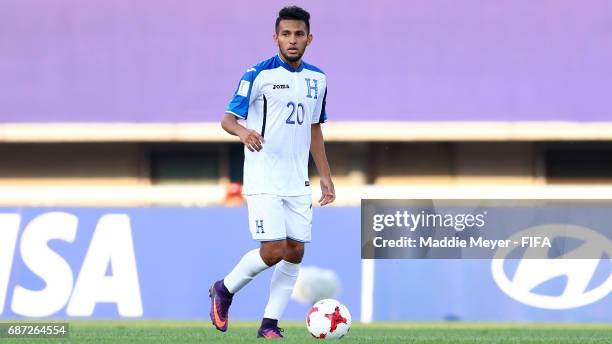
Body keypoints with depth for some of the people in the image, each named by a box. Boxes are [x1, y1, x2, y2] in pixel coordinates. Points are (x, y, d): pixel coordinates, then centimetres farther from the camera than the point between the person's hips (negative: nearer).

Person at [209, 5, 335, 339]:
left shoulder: (317, 79, 9)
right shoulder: (259, 74, -9)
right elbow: (228, 118, -9)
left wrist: (325, 175, 17)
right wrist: (243, 131, -33)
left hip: (298, 182, 6)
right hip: (264, 180, -6)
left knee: (295, 252, 2)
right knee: (273, 251, -13)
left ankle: (270, 323, 11)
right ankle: (224, 290, 12)